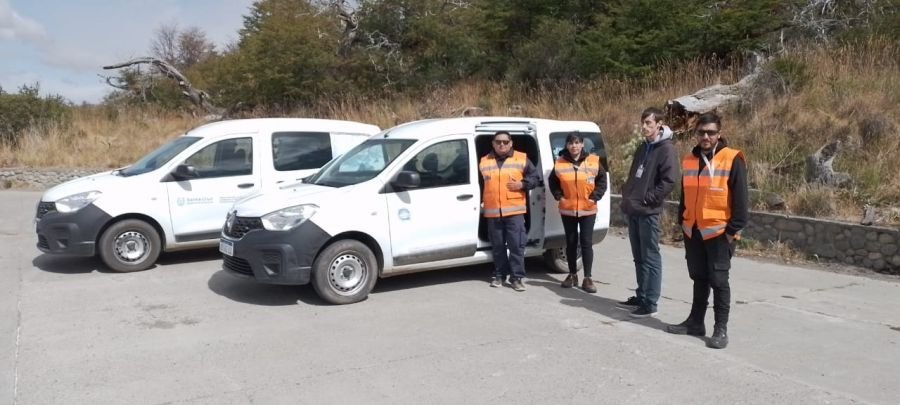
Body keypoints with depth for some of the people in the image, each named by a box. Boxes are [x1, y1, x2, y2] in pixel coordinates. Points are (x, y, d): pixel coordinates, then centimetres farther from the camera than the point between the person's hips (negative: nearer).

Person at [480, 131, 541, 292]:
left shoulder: (522, 159, 4)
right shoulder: (484, 162, 10)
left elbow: (535, 177, 6)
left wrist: (522, 184, -10)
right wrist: (479, 200, 9)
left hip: (515, 211, -2)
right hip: (492, 212, 2)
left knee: (517, 245, -5)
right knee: (497, 246, 10)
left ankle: (517, 276, 2)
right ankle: (500, 275, 21)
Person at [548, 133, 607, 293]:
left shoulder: (593, 161, -4)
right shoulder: (560, 162, 0)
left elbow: (602, 180, 2)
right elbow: (552, 181, 11)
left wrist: (595, 197, -7)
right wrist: (559, 196, -2)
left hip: (588, 209, -2)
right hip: (567, 209, 2)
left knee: (587, 242, -2)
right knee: (571, 242, 10)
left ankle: (587, 278, 4)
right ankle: (572, 275, 22)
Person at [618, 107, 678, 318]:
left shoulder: (666, 149, -9)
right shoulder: (643, 147, 17)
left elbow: (669, 180, -18)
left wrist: (648, 199, -16)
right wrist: (627, 194, 11)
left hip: (648, 212, -8)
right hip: (632, 210, 8)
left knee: (650, 257, -3)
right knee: (638, 257, 14)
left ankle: (650, 303, 1)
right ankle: (641, 296, 23)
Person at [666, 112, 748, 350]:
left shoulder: (732, 160, -9)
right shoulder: (689, 160, 9)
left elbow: (740, 198, -10)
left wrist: (734, 229, -13)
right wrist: (682, 222, 15)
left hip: (719, 231, -6)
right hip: (693, 231, 6)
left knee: (718, 280, -1)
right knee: (699, 278, 15)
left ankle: (721, 329, 8)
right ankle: (696, 321, 25)